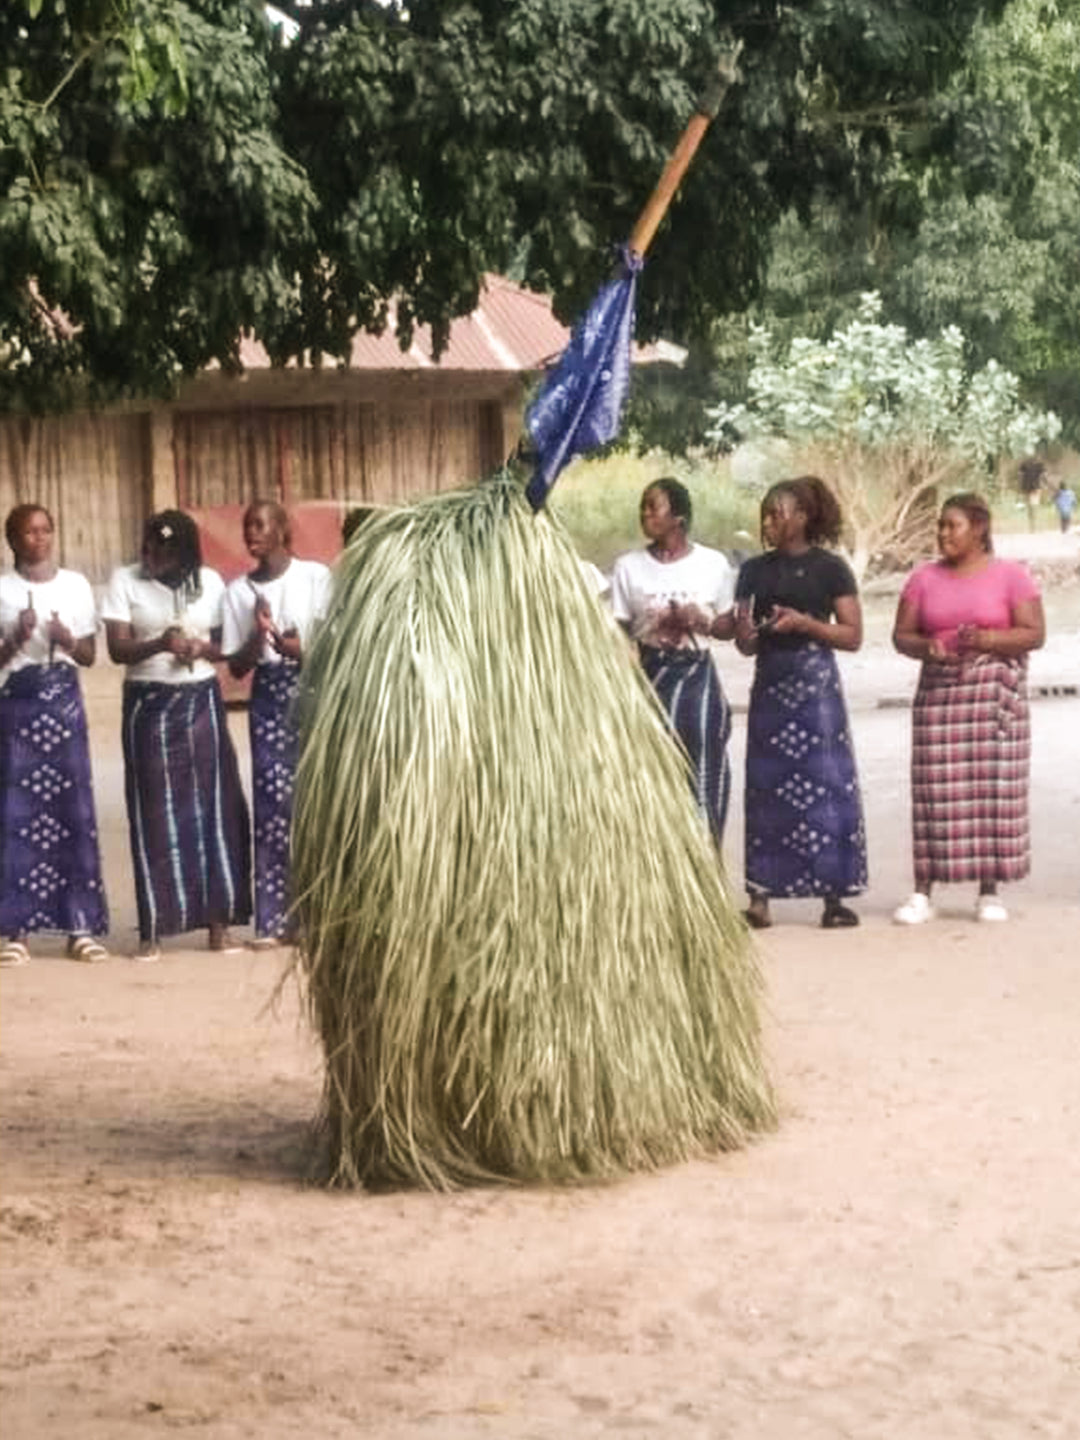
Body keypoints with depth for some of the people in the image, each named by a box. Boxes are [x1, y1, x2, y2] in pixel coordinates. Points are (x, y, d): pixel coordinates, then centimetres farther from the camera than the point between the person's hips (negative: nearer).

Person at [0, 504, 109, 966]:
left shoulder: (76, 585, 8)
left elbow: (89, 655, 11)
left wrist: (67, 640, -8)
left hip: (64, 702, 2)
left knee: (74, 810, -1)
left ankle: (81, 925, 5)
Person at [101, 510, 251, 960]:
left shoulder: (210, 582, 2)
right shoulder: (124, 581, -3)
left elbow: (227, 644, 8)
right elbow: (118, 648, -9)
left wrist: (203, 649, -14)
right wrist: (161, 643, -27)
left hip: (202, 702, 2)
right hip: (148, 705, -2)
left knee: (213, 806, 2)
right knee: (155, 813, -2)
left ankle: (218, 919, 9)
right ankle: (153, 928, 2)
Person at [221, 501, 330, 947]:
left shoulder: (315, 576, 1)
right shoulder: (239, 590, 7)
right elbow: (237, 666, 6)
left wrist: (297, 649, -20)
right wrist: (260, 637, -12)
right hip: (269, 696, 2)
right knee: (273, 799, -5)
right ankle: (272, 920, -3)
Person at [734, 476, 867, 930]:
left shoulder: (830, 569, 0)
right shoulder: (755, 570, 11)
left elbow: (853, 636, -3)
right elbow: (747, 646, 13)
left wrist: (806, 623, -15)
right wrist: (744, 632, -9)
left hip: (815, 685, -3)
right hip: (769, 686, 4)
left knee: (826, 788, -5)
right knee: (766, 789, 2)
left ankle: (833, 896, -2)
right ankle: (760, 896, 2)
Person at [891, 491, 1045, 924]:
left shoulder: (1010, 575, 2)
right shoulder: (924, 578, 9)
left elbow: (1034, 633, -3)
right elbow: (901, 635, 8)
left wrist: (987, 639, -19)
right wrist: (926, 646, -14)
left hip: (995, 692, -2)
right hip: (939, 690, 2)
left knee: (995, 788, -3)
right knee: (934, 790, -4)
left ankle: (989, 892, 5)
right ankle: (922, 892, -3)